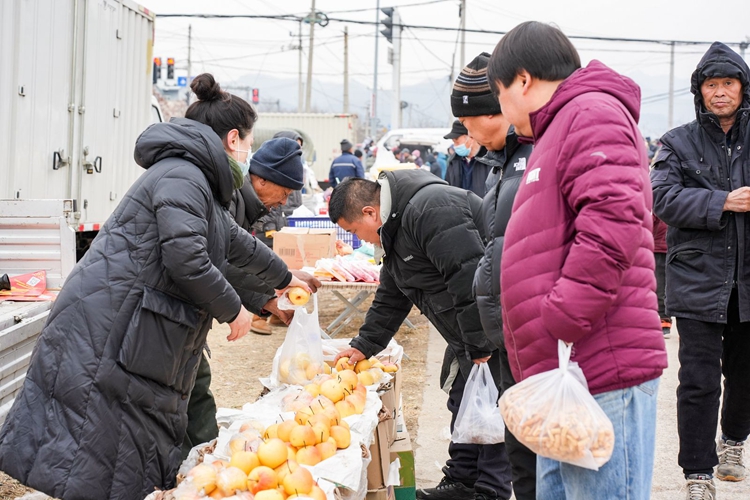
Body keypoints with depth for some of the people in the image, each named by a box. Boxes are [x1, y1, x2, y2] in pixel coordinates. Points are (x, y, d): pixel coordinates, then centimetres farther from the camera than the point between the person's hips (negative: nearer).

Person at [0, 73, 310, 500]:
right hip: (106, 333, -11)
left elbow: (235, 242, 39)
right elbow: (186, 259, -23)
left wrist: (284, 278, 53)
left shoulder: (195, 179, 23)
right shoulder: (181, 176, -11)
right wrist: (233, 309, -7)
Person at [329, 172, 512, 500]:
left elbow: (468, 276, -29)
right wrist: (364, 346, 20)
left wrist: (480, 344, -26)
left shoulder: (431, 209, -23)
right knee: (462, 399, 16)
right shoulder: (395, 230, 13)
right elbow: (391, 300, 24)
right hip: (471, 331, 11)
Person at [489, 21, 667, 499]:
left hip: (602, 375, -11)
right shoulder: (559, 129, 25)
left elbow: (613, 226, -22)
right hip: (568, 384, 11)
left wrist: (559, 328, -23)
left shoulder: (593, 113, -7)